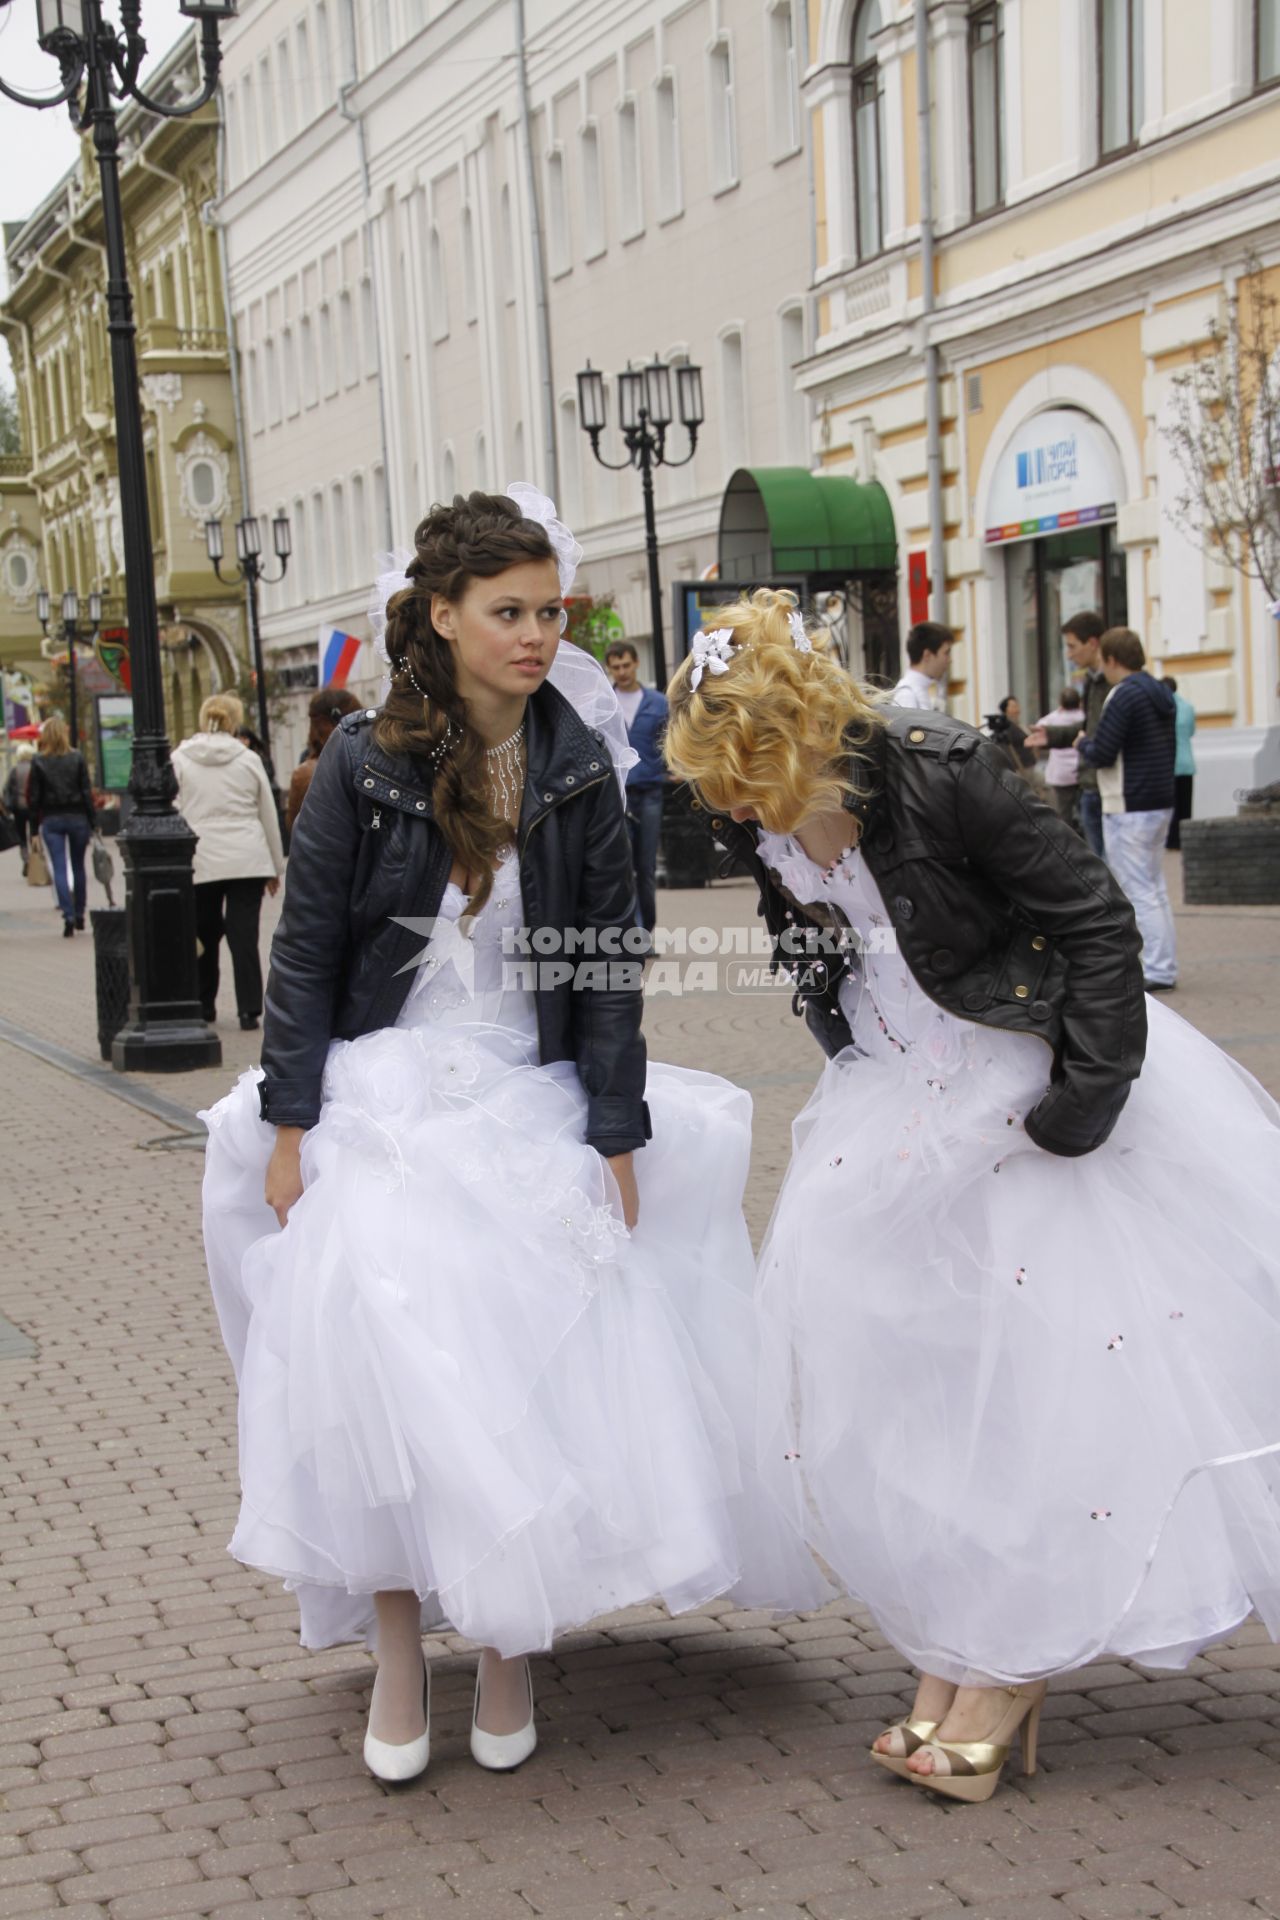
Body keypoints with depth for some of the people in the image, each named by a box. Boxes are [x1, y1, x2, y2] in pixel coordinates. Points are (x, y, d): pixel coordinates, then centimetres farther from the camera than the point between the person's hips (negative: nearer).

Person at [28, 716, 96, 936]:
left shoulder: (39, 762, -5)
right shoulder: (77, 758, -3)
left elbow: (33, 797, -4)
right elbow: (87, 792, -4)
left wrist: (34, 827, 2)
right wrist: (92, 823, 2)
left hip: (50, 820, -1)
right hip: (77, 818, 1)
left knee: (59, 870, -3)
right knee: (78, 867, 15)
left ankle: (68, 916, -16)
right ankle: (79, 915, 21)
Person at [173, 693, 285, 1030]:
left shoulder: (180, 759, 1)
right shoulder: (249, 759, 4)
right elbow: (269, 815, 10)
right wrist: (276, 867, 19)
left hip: (201, 861, 0)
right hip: (248, 860, 0)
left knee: (205, 936, 13)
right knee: (244, 935, 0)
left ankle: (204, 1005, 24)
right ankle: (249, 1009, -4)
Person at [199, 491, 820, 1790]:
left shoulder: (579, 764, -1)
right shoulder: (365, 760, -5)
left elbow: (605, 958, 0)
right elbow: (306, 949, -1)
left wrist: (617, 1139, -3)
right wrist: (287, 1126, -5)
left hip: (530, 1106, 2)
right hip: (383, 1099, -1)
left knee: (532, 1369, 0)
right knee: (383, 1366, -10)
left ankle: (508, 1647, 19)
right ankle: (398, 1656, 7)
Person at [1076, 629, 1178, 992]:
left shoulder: (1124, 696, -16)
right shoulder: (1160, 694, 13)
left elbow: (1102, 754, -19)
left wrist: (1083, 745, 2)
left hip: (1128, 810, -9)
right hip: (1161, 803, 9)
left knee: (1140, 893, -6)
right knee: (1155, 888, 14)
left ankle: (1157, 972, -6)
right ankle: (1165, 969, 16)